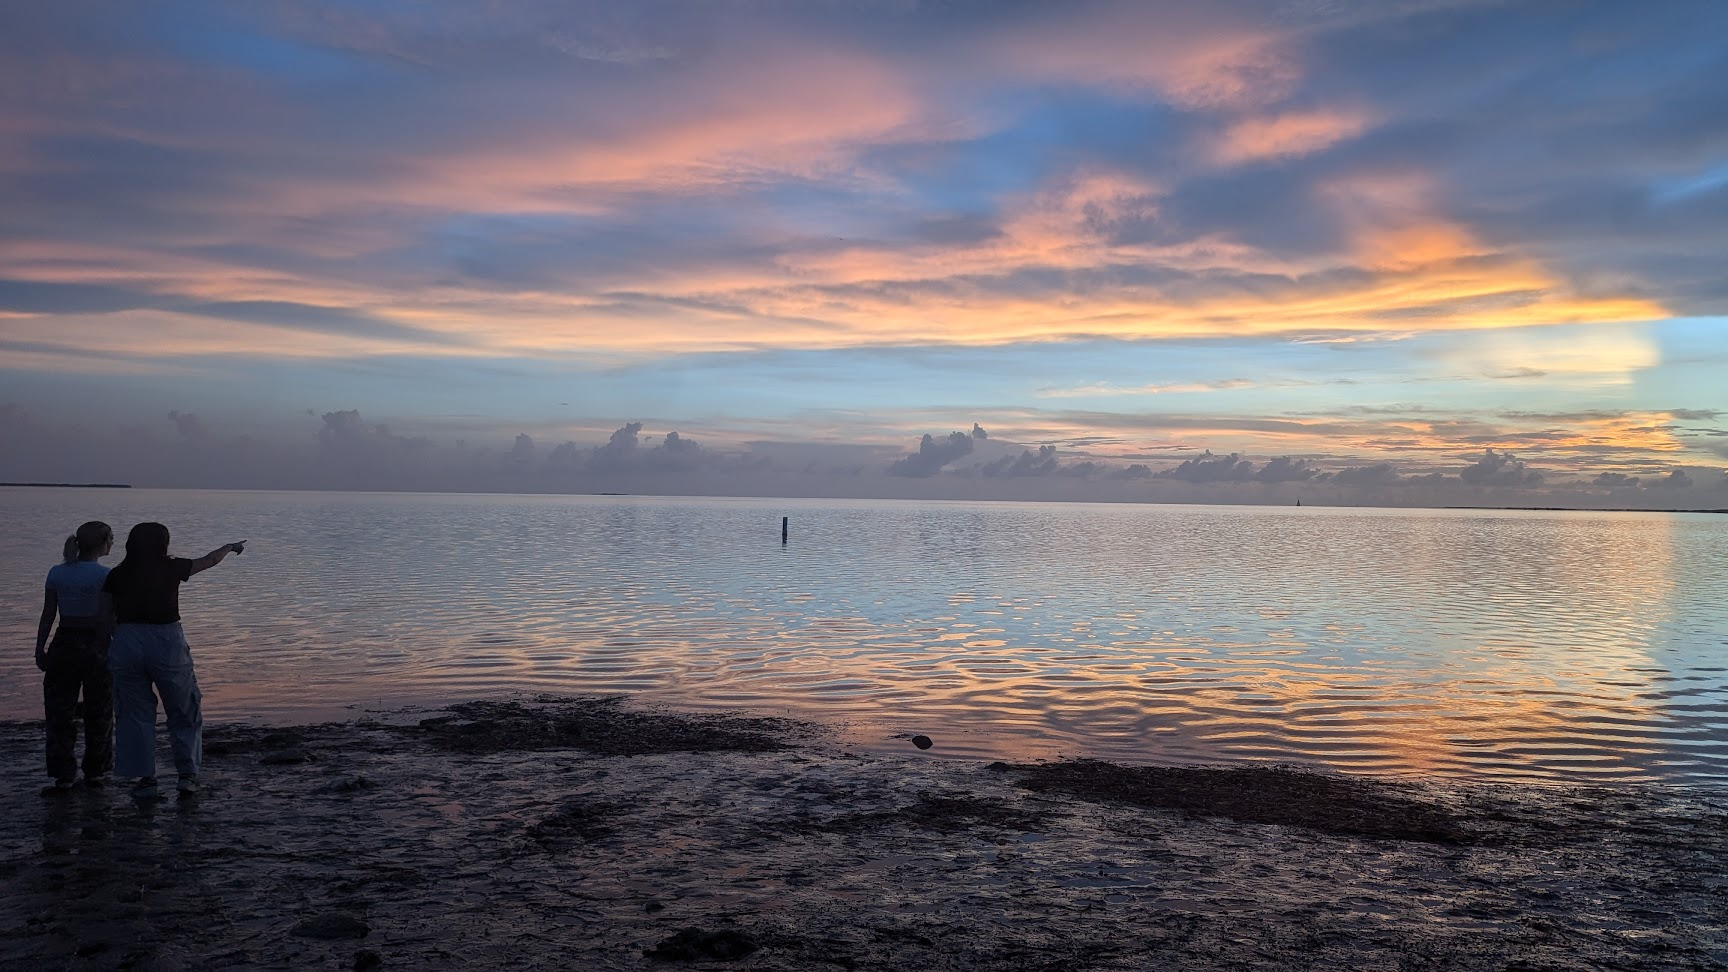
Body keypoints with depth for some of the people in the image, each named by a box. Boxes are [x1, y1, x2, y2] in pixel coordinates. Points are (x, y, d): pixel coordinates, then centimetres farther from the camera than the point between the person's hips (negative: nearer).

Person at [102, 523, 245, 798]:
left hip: (126, 643, 2)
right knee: (185, 712, 12)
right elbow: (209, 560, 15)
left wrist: (109, 651, 17)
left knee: (135, 714, 11)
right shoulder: (171, 568, -1)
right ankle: (187, 773, 8)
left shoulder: (117, 575, 3)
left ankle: (145, 778, 10)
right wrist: (230, 547, 34)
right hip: (167, 641, -2)